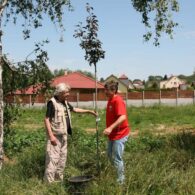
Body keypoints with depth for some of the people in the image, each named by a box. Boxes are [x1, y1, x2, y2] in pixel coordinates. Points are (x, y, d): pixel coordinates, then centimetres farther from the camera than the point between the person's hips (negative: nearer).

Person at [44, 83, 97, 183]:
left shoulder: (65, 102, 11)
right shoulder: (52, 102, -14)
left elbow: (75, 109, 27)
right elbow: (46, 119, -16)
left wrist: (89, 111, 25)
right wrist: (51, 135, -21)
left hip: (63, 135, 9)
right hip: (55, 135, -9)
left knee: (62, 158, 14)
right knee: (53, 158, -10)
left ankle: (59, 180, 26)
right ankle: (49, 182, -4)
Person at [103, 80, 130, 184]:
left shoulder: (118, 101, -22)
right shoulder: (110, 100, 7)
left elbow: (123, 117, -35)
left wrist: (110, 128, -43)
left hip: (120, 134, -10)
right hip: (112, 134, 10)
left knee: (117, 159, -2)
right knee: (110, 156, 20)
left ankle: (120, 181, 14)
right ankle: (118, 175, 37)